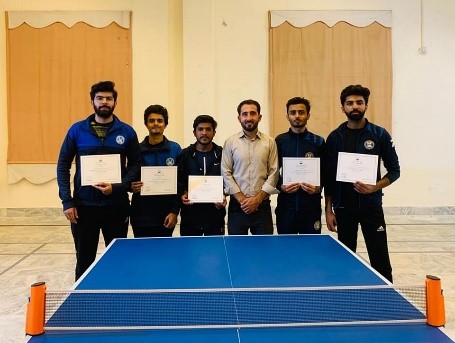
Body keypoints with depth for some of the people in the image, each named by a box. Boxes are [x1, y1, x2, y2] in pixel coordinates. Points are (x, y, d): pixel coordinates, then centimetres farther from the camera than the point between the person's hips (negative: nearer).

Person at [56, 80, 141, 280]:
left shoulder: (127, 132, 1)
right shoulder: (77, 130, 2)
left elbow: (135, 165, 3)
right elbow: (63, 165, 3)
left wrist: (118, 187, -14)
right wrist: (67, 201, -5)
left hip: (117, 206, 0)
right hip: (83, 206, 0)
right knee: (84, 261, 10)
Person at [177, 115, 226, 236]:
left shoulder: (222, 154, 3)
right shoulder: (185, 155, 6)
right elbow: (179, 182, 6)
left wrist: (223, 197, -11)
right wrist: (182, 195, -12)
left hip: (215, 214, 0)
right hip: (190, 214, 1)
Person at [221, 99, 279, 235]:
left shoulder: (270, 142, 4)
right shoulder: (230, 142, 3)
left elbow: (273, 174, 0)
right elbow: (226, 174, -1)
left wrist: (257, 199, -9)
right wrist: (241, 199, -9)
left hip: (262, 205, 0)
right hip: (237, 206, 0)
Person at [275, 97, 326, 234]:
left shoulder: (318, 142, 5)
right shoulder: (279, 141, 5)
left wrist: (318, 187, -11)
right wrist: (281, 186, -9)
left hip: (311, 206, 0)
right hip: (286, 206, 0)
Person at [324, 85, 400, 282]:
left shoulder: (380, 135, -1)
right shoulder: (334, 137, 3)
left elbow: (394, 170, 3)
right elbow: (329, 176, 5)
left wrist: (375, 187, -15)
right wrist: (328, 210, 2)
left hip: (371, 206, -2)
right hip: (343, 207, 2)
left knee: (380, 261, 0)